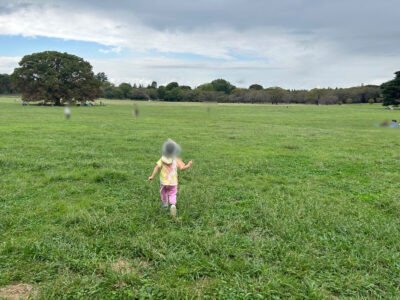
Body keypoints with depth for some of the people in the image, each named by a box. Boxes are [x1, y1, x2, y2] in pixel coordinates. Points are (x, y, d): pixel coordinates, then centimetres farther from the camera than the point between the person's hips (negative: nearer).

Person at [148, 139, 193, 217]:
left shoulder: (162, 159, -8)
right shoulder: (176, 160, -10)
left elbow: (157, 167, -12)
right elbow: (182, 167, -15)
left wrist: (152, 176, -7)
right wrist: (188, 165, 2)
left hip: (164, 181, 1)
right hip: (173, 182, -1)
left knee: (163, 192, 25)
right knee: (172, 194, 10)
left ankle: (165, 204, 43)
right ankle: (173, 205, -16)